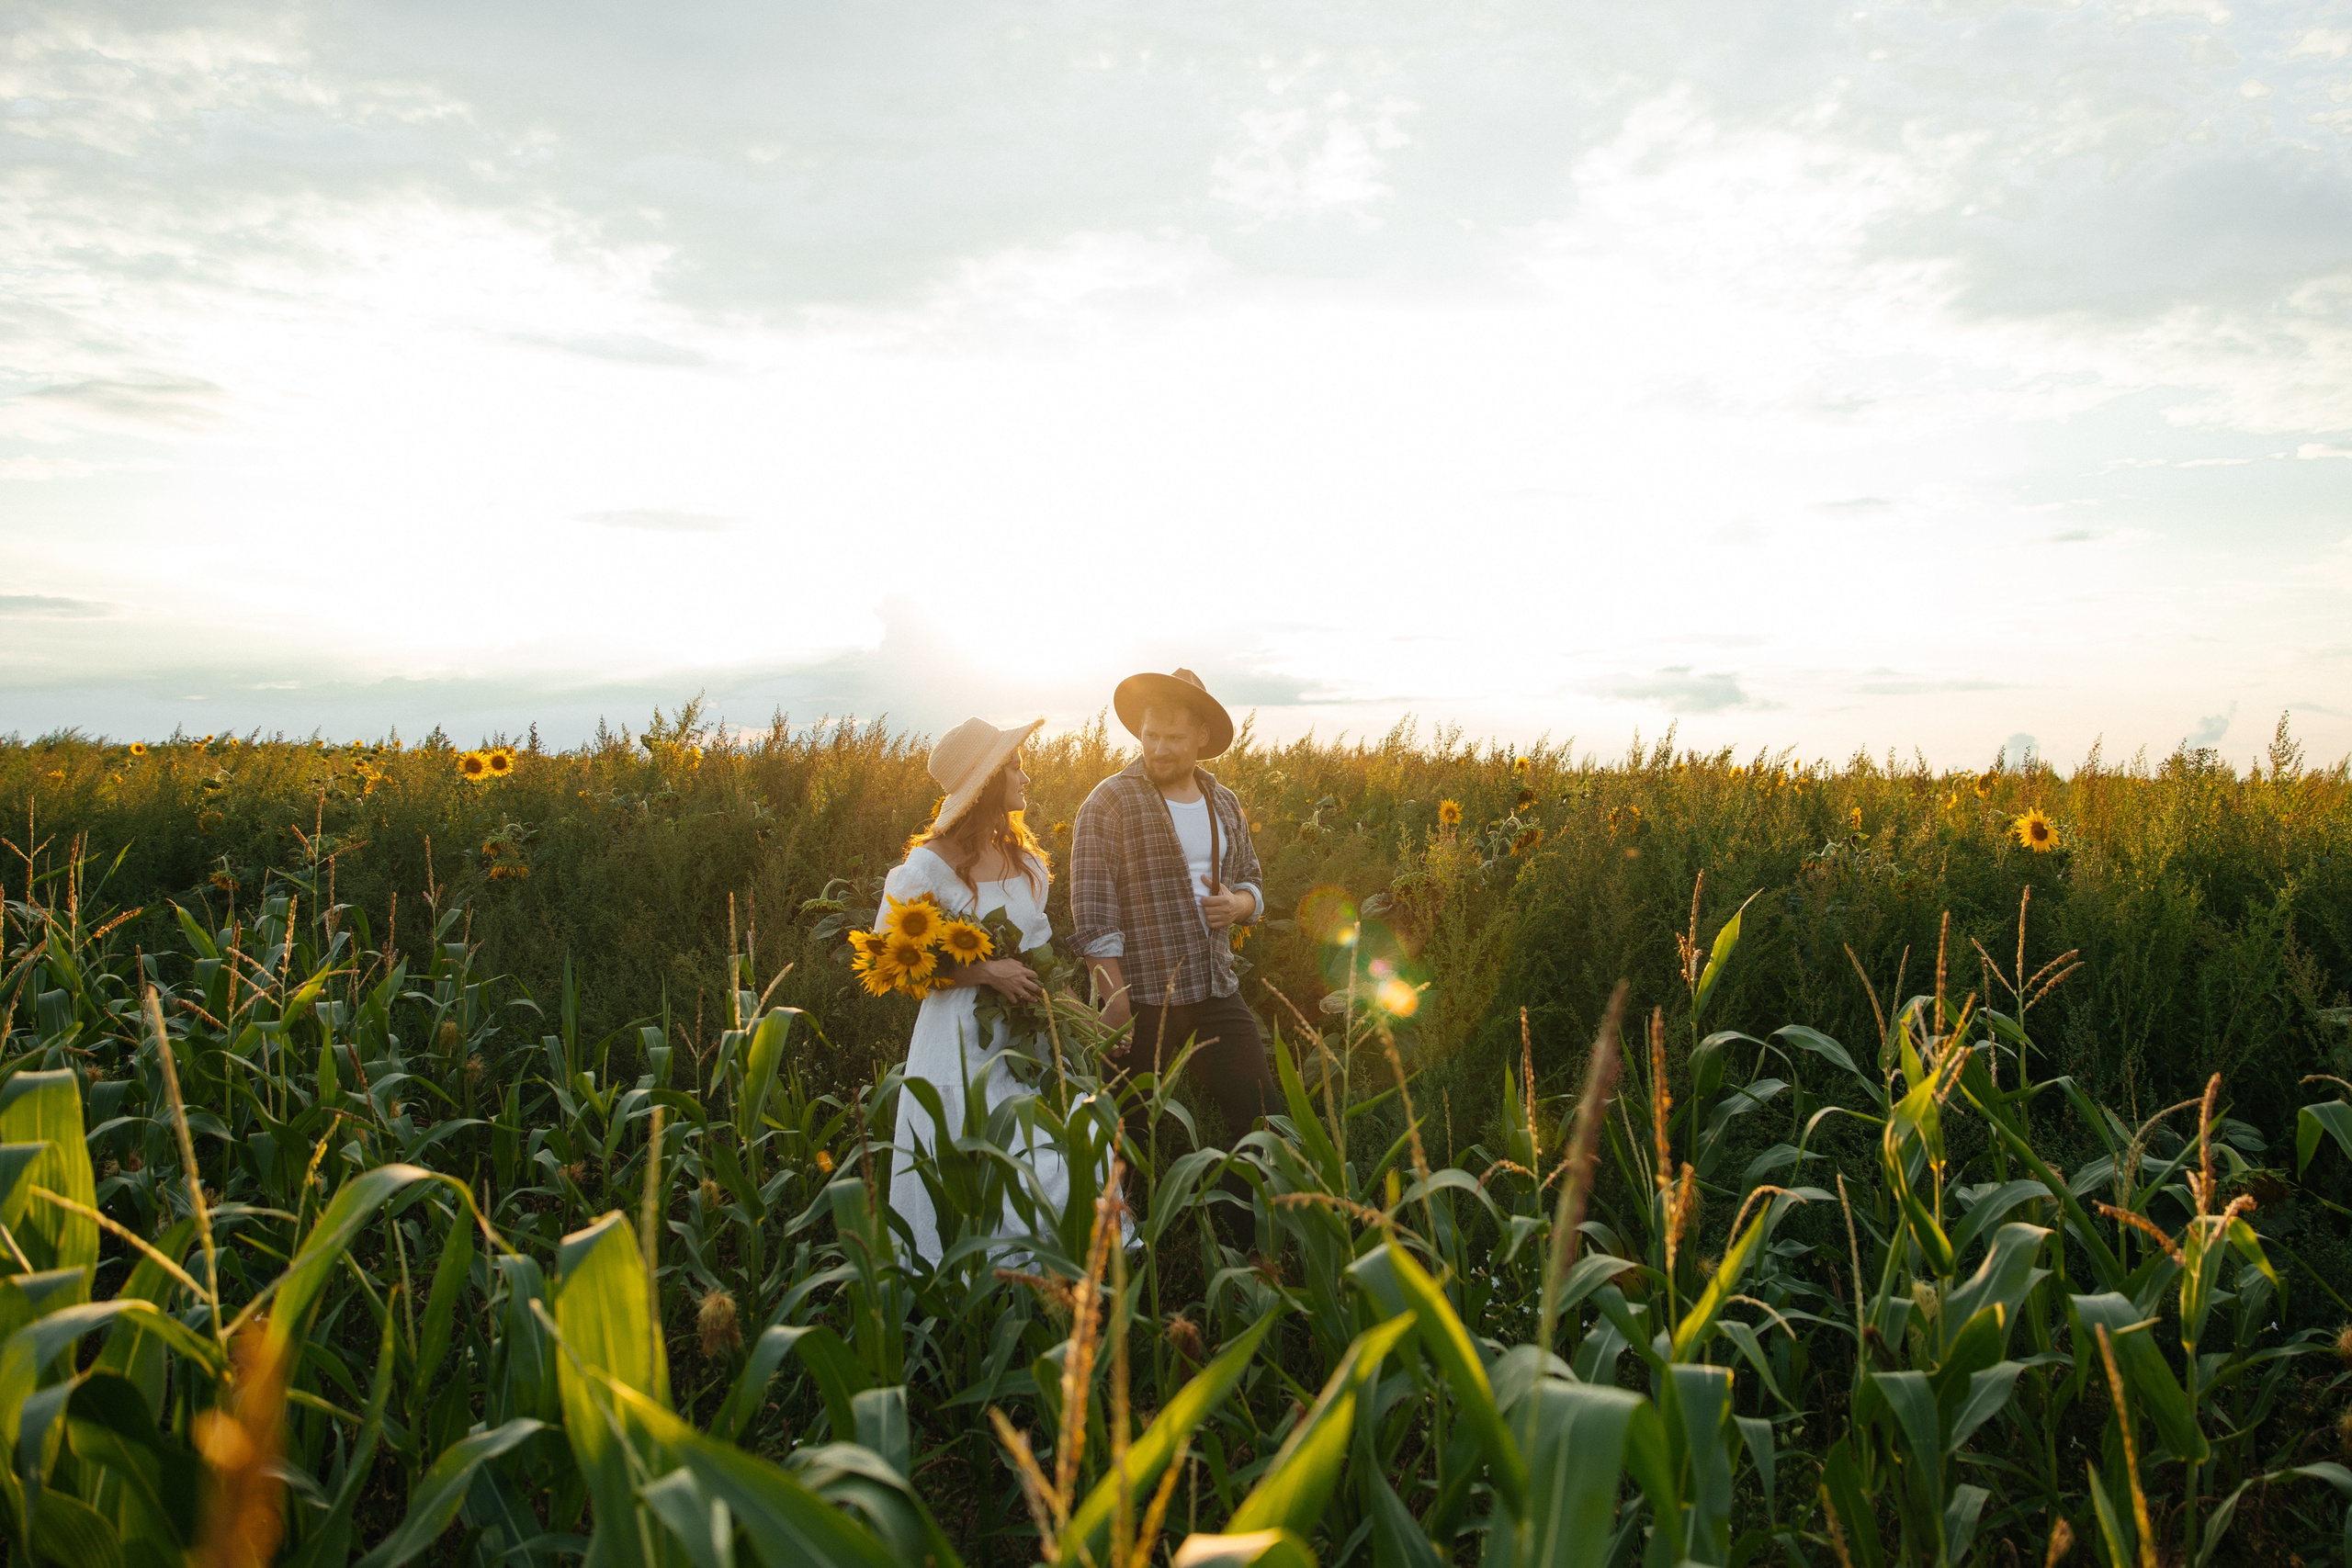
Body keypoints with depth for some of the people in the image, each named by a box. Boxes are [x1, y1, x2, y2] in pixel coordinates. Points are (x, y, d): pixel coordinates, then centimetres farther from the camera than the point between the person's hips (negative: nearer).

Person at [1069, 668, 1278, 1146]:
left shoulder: (1224, 804, 11)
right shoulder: (1110, 802, -8)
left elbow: (1250, 883, 22)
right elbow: (1092, 910, -13)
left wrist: (1239, 904, -3)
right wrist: (1115, 1001, -17)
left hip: (1216, 994, 5)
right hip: (1141, 999, -5)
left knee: (1261, 1111, 4)